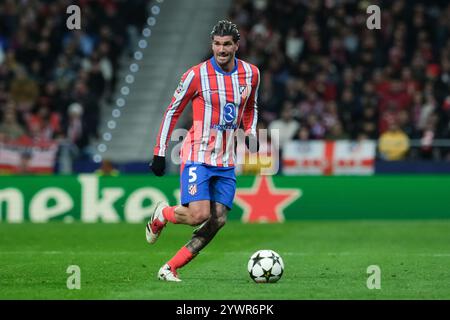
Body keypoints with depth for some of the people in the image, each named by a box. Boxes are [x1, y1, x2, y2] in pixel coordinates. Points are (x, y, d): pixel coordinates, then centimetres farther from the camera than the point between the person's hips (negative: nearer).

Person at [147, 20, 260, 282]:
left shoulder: (251, 74, 4)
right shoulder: (197, 74, -10)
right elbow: (173, 111, -1)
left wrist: (250, 133, 3)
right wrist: (160, 152, -3)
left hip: (226, 160, 5)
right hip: (197, 155, -5)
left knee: (218, 220, -4)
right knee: (199, 215, -18)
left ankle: (171, 268, 5)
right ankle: (162, 214, 15)